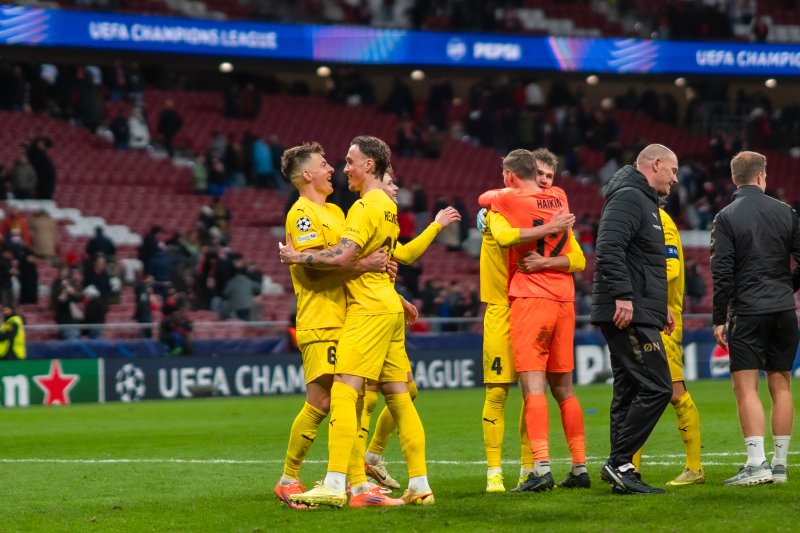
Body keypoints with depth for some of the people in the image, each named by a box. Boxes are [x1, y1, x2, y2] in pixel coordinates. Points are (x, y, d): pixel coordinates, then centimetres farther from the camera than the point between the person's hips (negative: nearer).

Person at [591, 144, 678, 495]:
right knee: (656, 388, -13)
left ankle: (620, 469, 11)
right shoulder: (628, 197, -9)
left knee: (629, 393, 10)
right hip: (628, 315, -11)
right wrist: (623, 295, -26)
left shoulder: (644, 202, 24)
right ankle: (619, 463, -12)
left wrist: (660, 306, 27)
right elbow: (608, 249, -22)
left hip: (635, 316, 11)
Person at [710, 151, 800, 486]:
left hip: (748, 312, -4)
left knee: (745, 387, -5)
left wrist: (719, 319, -5)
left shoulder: (726, 218, -5)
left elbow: (722, 272, -10)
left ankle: (756, 464, -16)